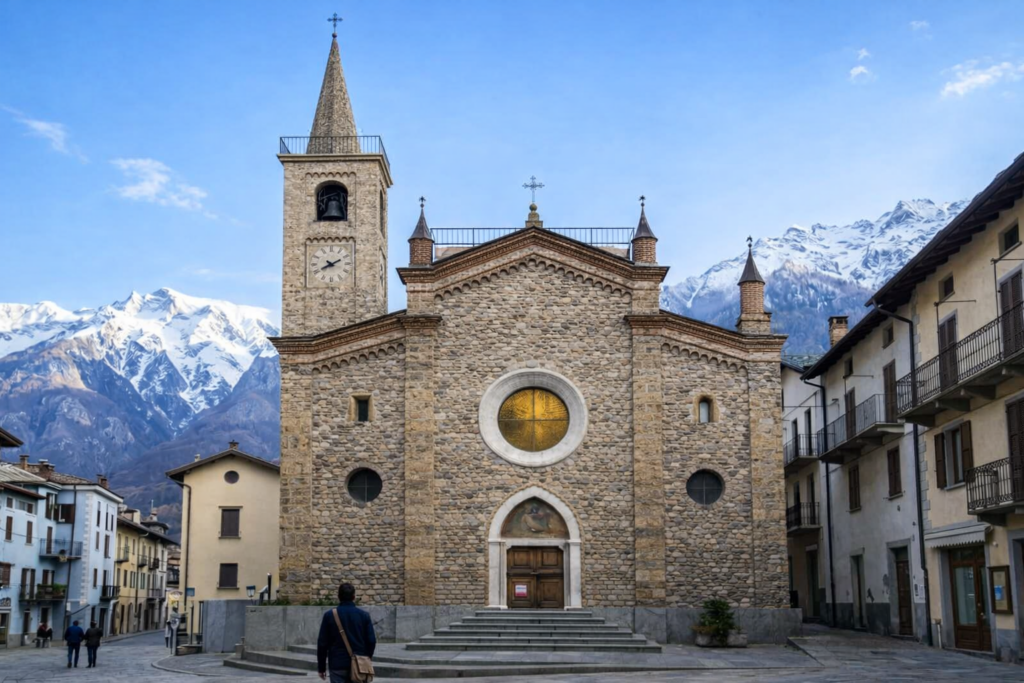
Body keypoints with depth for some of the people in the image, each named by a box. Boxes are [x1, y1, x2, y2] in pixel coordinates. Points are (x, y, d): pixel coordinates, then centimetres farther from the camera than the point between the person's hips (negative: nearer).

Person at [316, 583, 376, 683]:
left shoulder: (329, 615, -3)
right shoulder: (364, 615, 1)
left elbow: (322, 643, -2)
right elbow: (372, 641, 0)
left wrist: (321, 667, 6)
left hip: (337, 665, -2)